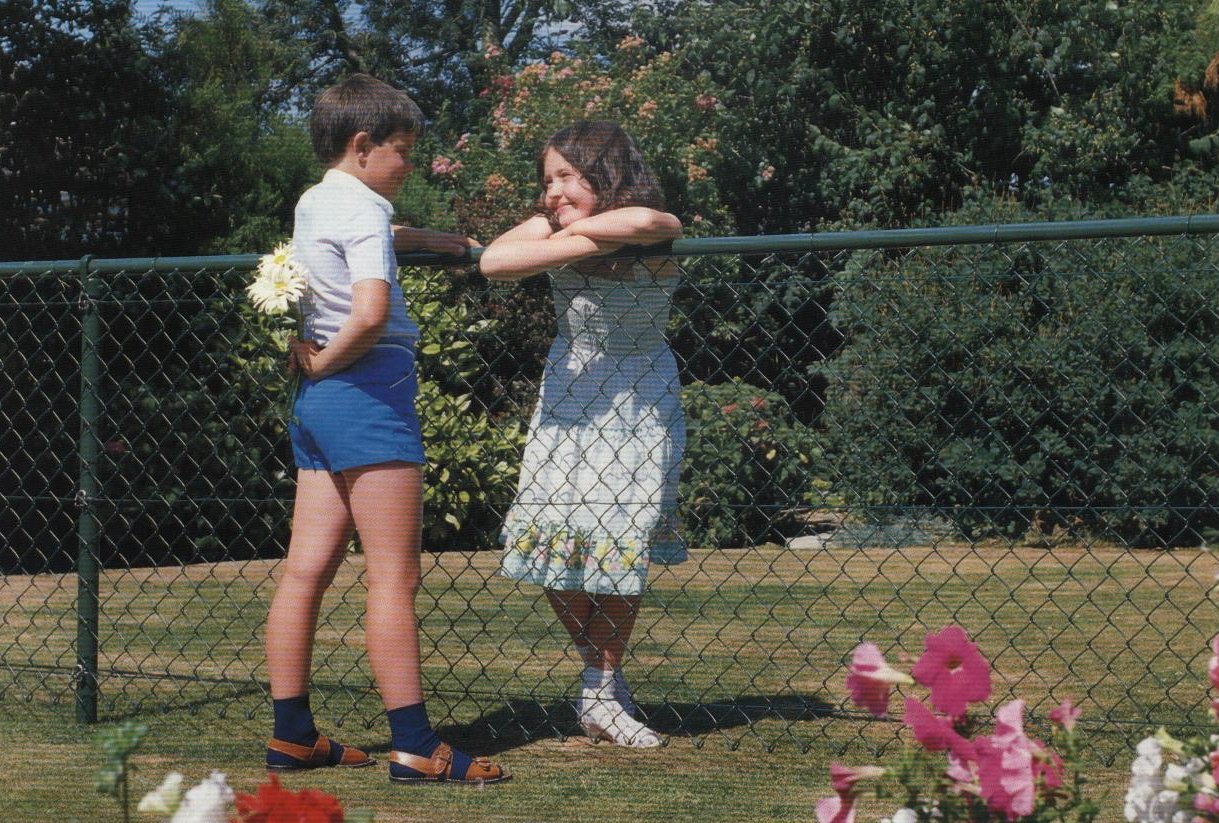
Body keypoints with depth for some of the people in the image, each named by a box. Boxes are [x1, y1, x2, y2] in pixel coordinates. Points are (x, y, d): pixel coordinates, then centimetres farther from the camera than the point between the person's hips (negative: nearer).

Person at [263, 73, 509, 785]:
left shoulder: (315, 204, 16)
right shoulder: (363, 210, -10)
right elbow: (371, 314, -25)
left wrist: (418, 237, 34)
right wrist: (324, 363, -10)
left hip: (318, 403, 9)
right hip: (369, 394, -9)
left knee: (308, 571, 8)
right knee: (395, 575, -8)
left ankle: (292, 735, 12)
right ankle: (416, 747, -8)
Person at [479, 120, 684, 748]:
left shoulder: (656, 237, -19)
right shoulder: (550, 229, -8)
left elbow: (641, 219, -44)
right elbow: (493, 261, -28)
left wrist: (575, 227, -26)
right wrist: (582, 243, -31)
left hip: (640, 399, -3)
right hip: (569, 394, 3)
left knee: (617, 537, -7)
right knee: (550, 531, -3)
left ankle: (602, 692, 9)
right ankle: (600, 674, 16)